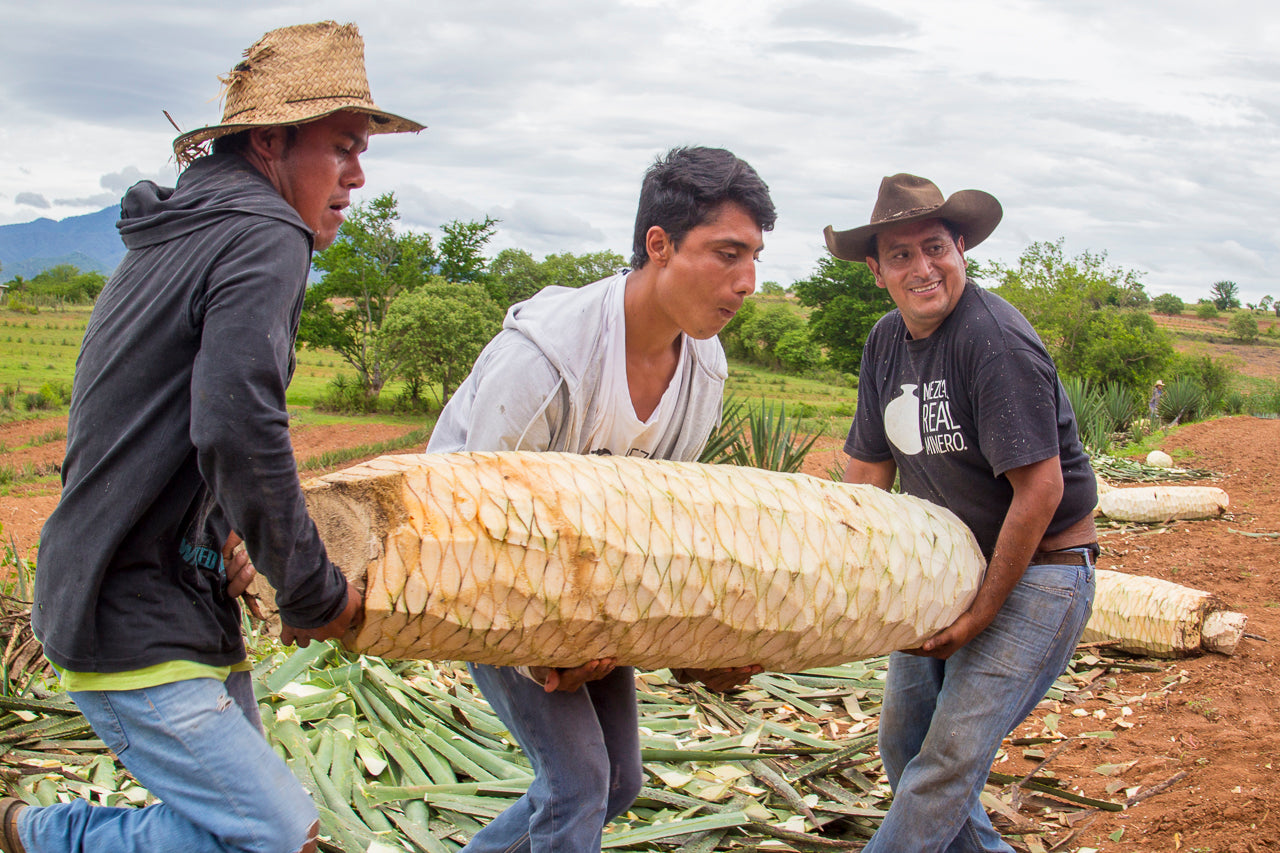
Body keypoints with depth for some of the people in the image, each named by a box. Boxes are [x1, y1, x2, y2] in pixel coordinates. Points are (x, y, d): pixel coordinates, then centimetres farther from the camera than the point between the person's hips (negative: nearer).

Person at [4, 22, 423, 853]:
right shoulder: (266, 238, -15)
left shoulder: (174, 240, 17)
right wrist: (317, 595, -16)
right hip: (136, 625, -10)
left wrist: (217, 532, 9)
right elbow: (239, 431, -28)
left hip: (185, 608, 10)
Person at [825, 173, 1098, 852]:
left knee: (950, 760, -11)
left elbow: (1040, 489, -24)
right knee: (902, 739, 15)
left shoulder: (995, 338, -23)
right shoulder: (887, 341, 3)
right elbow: (868, 470, 7)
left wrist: (984, 611, -17)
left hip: (1036, 571, -8)